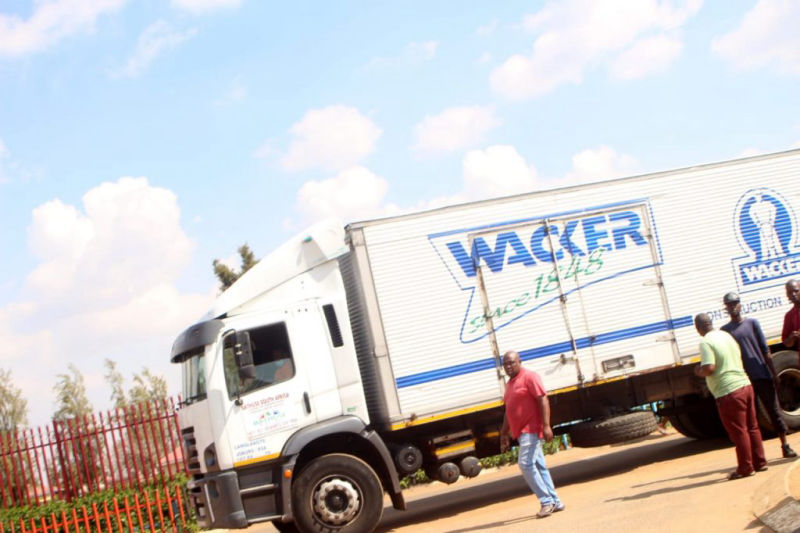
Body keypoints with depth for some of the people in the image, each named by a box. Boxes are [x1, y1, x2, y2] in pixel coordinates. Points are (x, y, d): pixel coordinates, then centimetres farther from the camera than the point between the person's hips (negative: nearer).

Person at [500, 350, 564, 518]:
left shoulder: (529, 377, -8)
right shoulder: (510, 383, 18)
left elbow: (543, 400, -16)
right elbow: (509, 411, 24)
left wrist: (546, 425, -24)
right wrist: (504, 433, 22)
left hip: (531, 430, -9)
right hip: (521, 432, 9)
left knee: (526, 463, -17)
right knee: (539, 466, 11)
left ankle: (547, 501, -11)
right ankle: (555, 502, 16)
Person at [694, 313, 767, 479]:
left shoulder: (705, 343, -13)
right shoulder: (726, 335, 13)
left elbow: (709, 368, -21)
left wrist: (698, 372, -2)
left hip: (728, 392, -8)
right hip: (745, 385, 8)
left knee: (738, 431, 0)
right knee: (752, 427, 15)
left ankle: (745, 468, 6)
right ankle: (759, 462, 22)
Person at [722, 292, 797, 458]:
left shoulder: (752, 323, 6)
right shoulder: (724, 330, 7)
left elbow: (765, 351, 5)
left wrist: (774, 374, 1)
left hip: (762, 376, 0)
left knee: (774, 410, 3)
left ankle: (785, 445, 14)